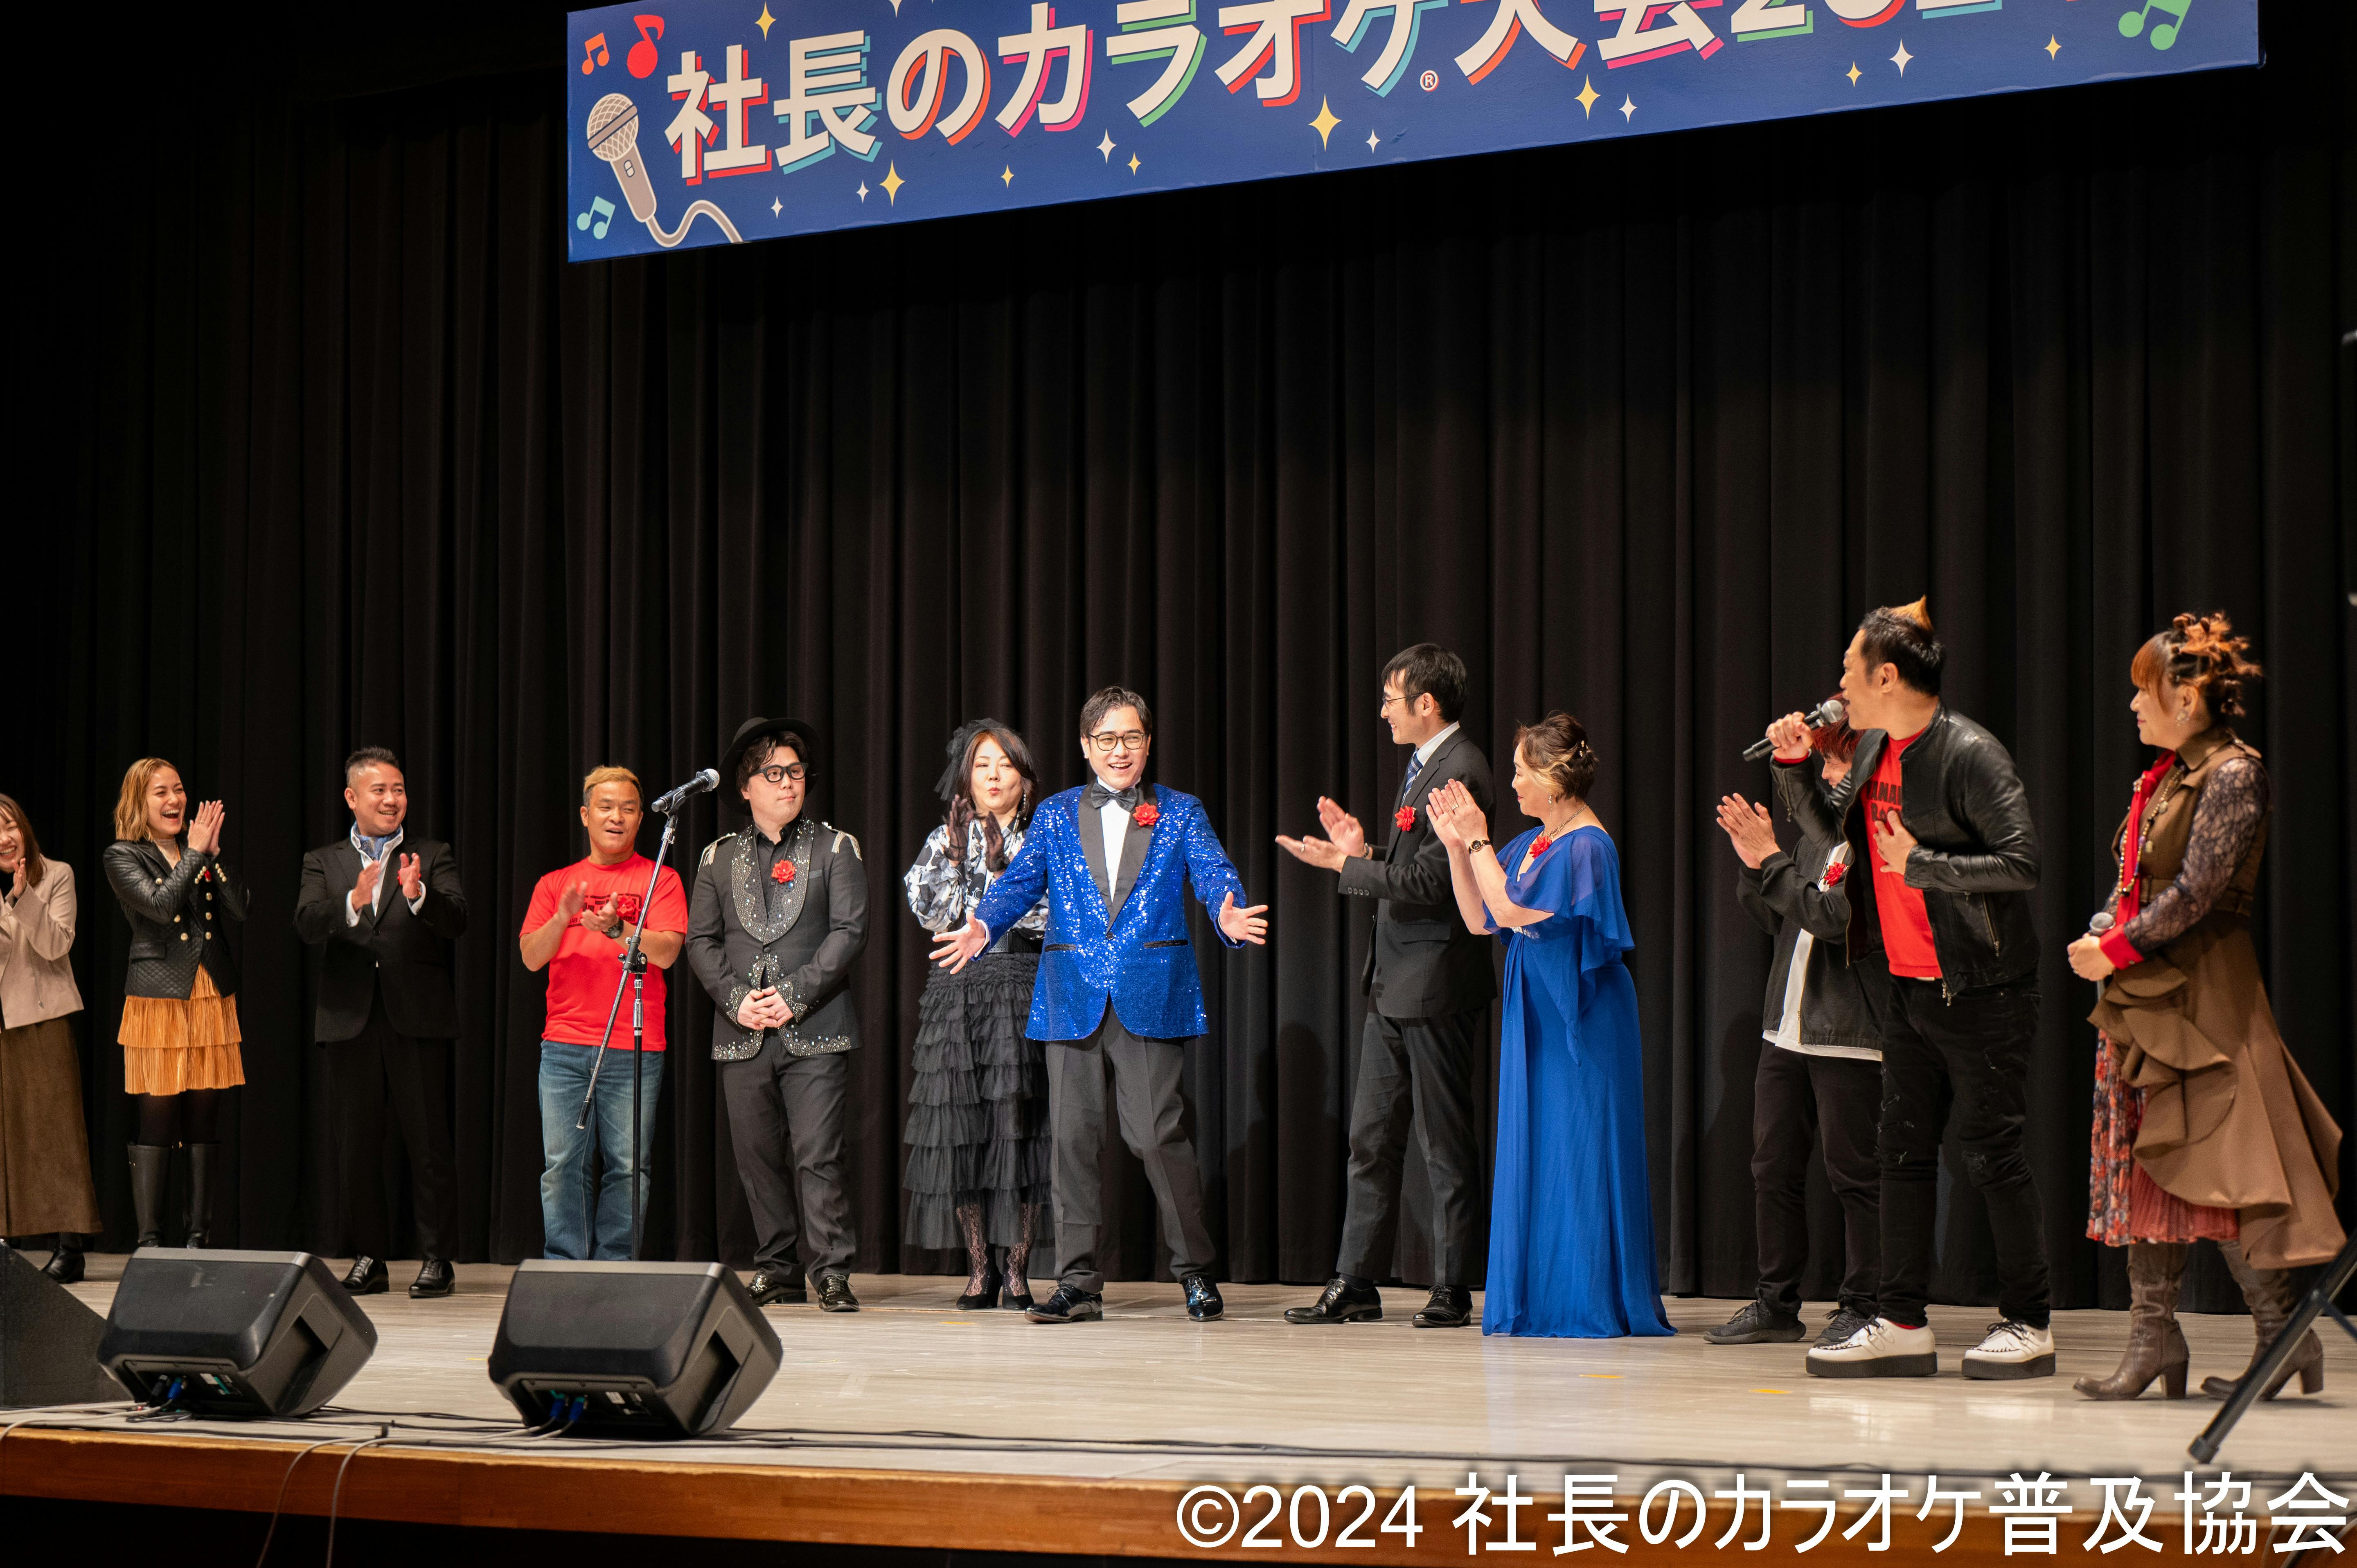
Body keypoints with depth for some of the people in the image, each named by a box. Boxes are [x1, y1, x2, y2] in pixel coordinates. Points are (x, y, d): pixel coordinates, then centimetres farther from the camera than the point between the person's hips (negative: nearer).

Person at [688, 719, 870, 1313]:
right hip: (742, 1035, 3)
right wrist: (736, 998, -7)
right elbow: (701, 940, 9)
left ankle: (832, 1272, -7)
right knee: (757, 1158, 4)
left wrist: (795, 996, -11)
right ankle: (778, 1269, 13)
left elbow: (849, 931, -2)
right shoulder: (719, 858, 15)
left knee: (818, 1155, -10)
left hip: (814, 1030, -3)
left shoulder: (835, 849, 7)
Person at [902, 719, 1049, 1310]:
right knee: (962, 1129, -2)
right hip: (957, 991, 1)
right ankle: (979, 1268, 5)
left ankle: (1016, 1268, -1)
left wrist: (998, 862, -10)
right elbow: (933, 911, -1)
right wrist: (958, 851, -6)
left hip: (1025, 990, -1)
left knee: (1019, 1123, -7)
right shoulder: (943, 840, 12)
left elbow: (1044, 916, -4)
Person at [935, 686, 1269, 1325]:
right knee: (1072, 1136, 2)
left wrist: (1230, 916, -26)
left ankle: (1196, 1272, 4)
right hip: (1073, 999, 2)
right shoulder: (1054, 816, 14)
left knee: (1160, 1134, -7)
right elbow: (1018, 883, 7)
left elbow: (1214, 875, -3)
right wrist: (983, 926, -14)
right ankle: (1079, 1282, 8)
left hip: (1152, 999, -2)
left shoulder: (1181, 813, 10)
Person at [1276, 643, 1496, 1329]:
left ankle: (1453, 1291, 6)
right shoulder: (1422, 766, 16)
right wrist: (1364, 851, 6)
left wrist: (1342, 864, -16)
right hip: (1394, 987, 10)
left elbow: (1429, 881, -22)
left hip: (1437, 985, -10)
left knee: (1445, 1145, -1)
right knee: (1371, 1140, 10)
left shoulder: (1459, 772, -16)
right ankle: (1355, 1284, 14)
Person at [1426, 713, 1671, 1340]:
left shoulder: (1587, 847, -15)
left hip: (1578, 1021, -9)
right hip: (1535, 1017, 9)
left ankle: (1590, 1304, 0)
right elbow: (1480, 919, 13)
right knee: (1532, 1156, 9)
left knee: (1577, 1156, -5)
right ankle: (1539, 1299, 15)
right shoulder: (1532, 844, 12)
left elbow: (1511, 910, -20)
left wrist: (1478, 842, -13)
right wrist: (1457, 847, 5)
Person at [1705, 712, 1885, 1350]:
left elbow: (1835, 915, -22)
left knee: (1853, 1172, -2)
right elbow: (1777, 920, 19)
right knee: (1773, 1167, 11)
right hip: (1787, 1029, 9)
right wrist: (1755, 866, 3)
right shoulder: (1817, 832, 14)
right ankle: (1777, 1304, 19)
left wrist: (1772, 861, -15)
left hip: (1851, 1035, -9)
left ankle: (1861, 1307, 6)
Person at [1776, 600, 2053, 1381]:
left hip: (1980, 990, -8)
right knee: (1903, 1149, 8)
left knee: (1992, 1153, -2)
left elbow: (2022, 864, -21)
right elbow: (1832, 828, 25)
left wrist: (1921, 865, -23)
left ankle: (2027, 1324, 8)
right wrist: (1795, 768, 10)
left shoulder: (1970, 755, -16)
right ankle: (1901, 1324, 13)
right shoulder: (1875, 748, 9)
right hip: (1910, 987, 8)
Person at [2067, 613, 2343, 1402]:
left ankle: (2284, 1333, 0)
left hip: (2201, 992, -9)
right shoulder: (2167, 775, 15)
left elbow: (2196, 893, -18)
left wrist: (2115, 952, -12)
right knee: (2142, 1156, 8)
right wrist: (2102, 938, 1)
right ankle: (2154, 1334, 12)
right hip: (2144, 992, 9)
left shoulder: (2233, 774, -12)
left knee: (2212, 1163, -8)